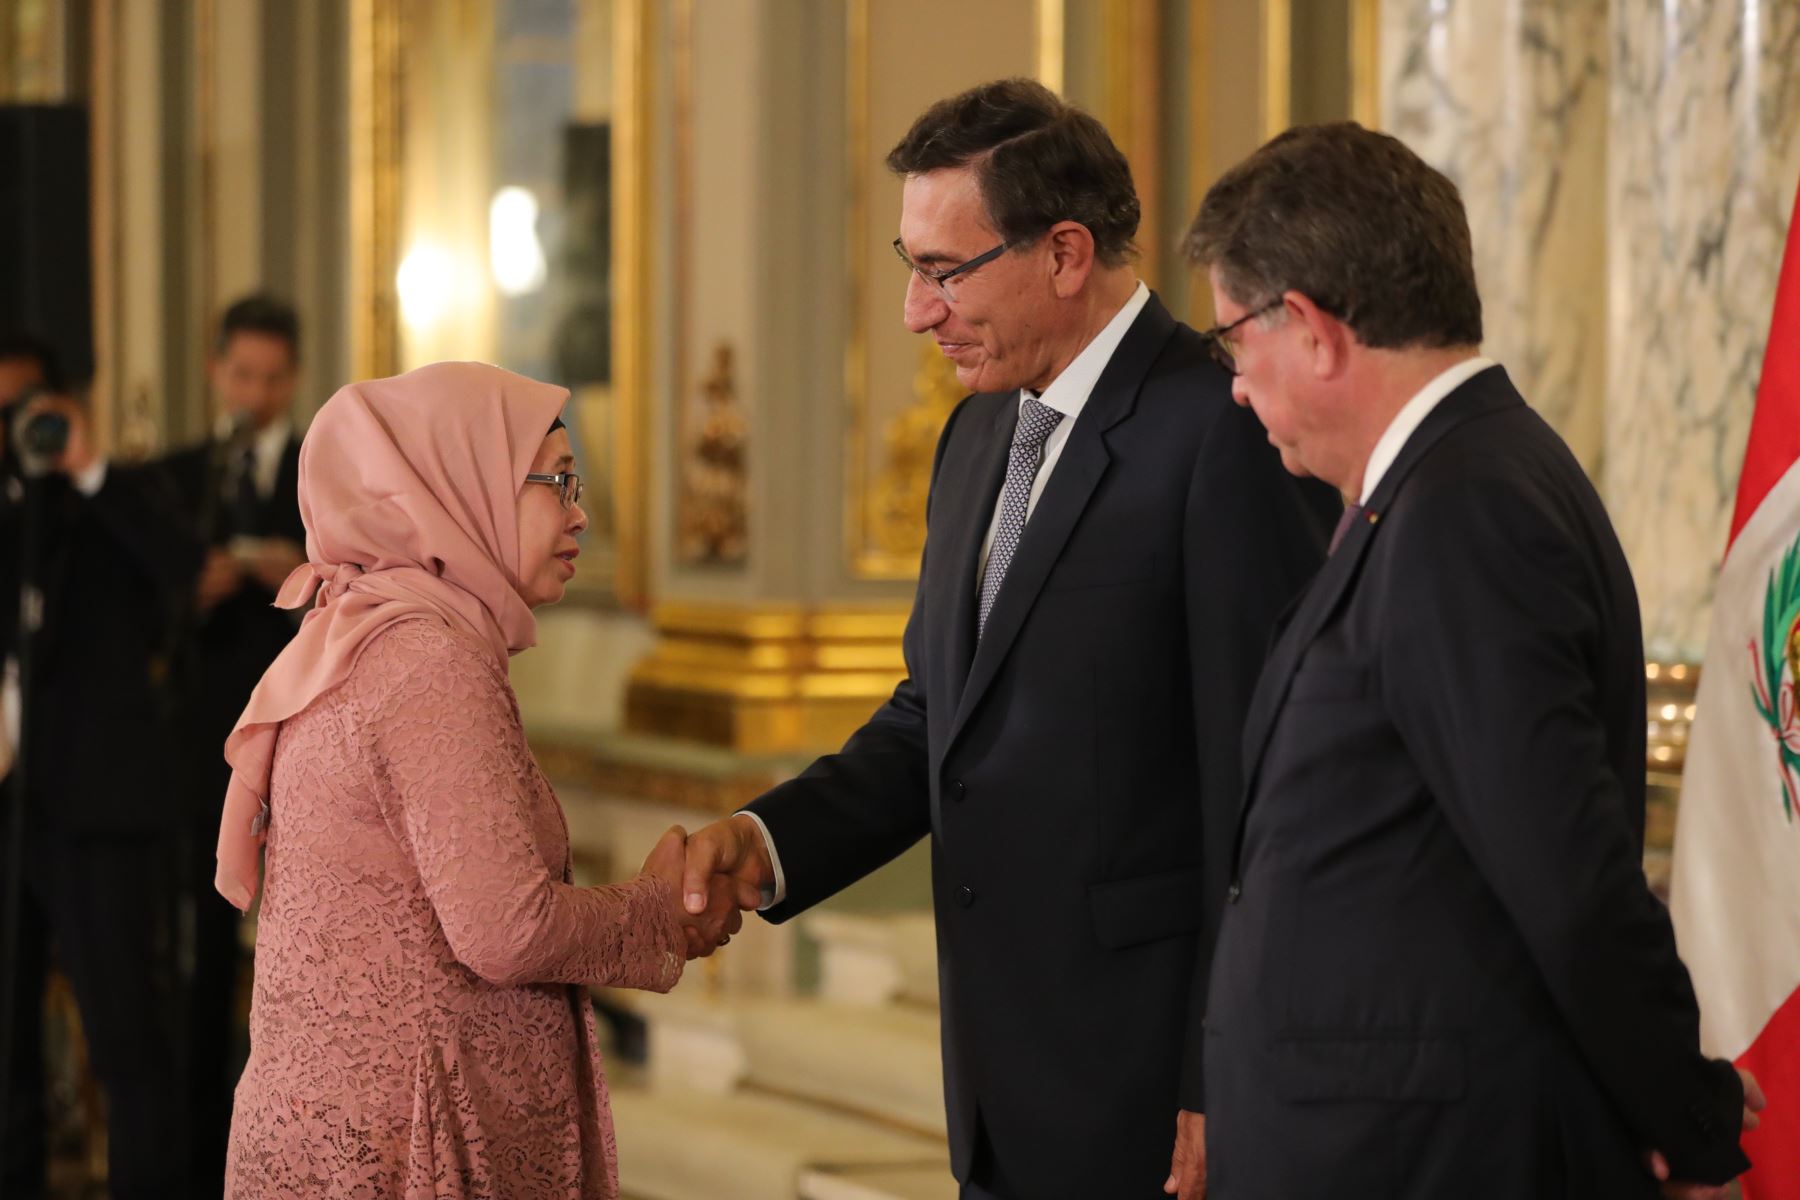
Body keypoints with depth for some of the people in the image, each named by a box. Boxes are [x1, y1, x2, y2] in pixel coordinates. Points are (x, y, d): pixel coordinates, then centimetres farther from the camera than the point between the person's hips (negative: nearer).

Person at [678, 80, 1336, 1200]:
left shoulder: (1225, 431, -14)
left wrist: (1223, 1098, -18)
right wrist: (770, 840, 1)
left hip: (1150, 1078, -8)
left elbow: (1264, 787, -16)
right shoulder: (981, 436, 14)